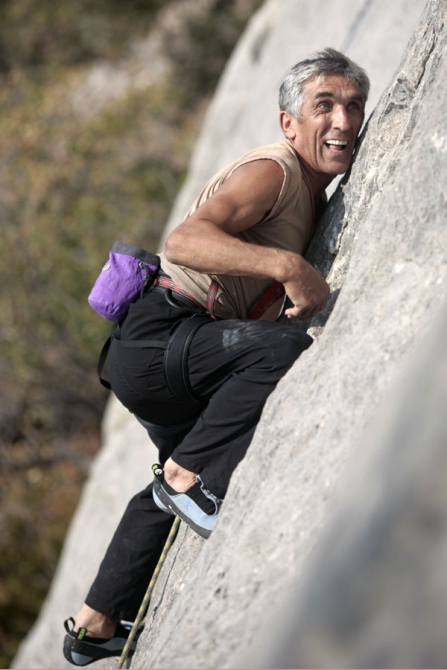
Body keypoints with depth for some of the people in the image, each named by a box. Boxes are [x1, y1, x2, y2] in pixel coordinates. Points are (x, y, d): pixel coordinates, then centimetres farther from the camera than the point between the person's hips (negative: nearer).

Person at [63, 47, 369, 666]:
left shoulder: (313, 197, 16)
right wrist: (287, 265, -41)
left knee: (177, 491, 27)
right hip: (153, 340, -11)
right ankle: (185, 477, -20)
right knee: (286, 349, -32)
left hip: (167, 359, 11)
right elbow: (184, 241, -32)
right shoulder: (272, 171, -15)